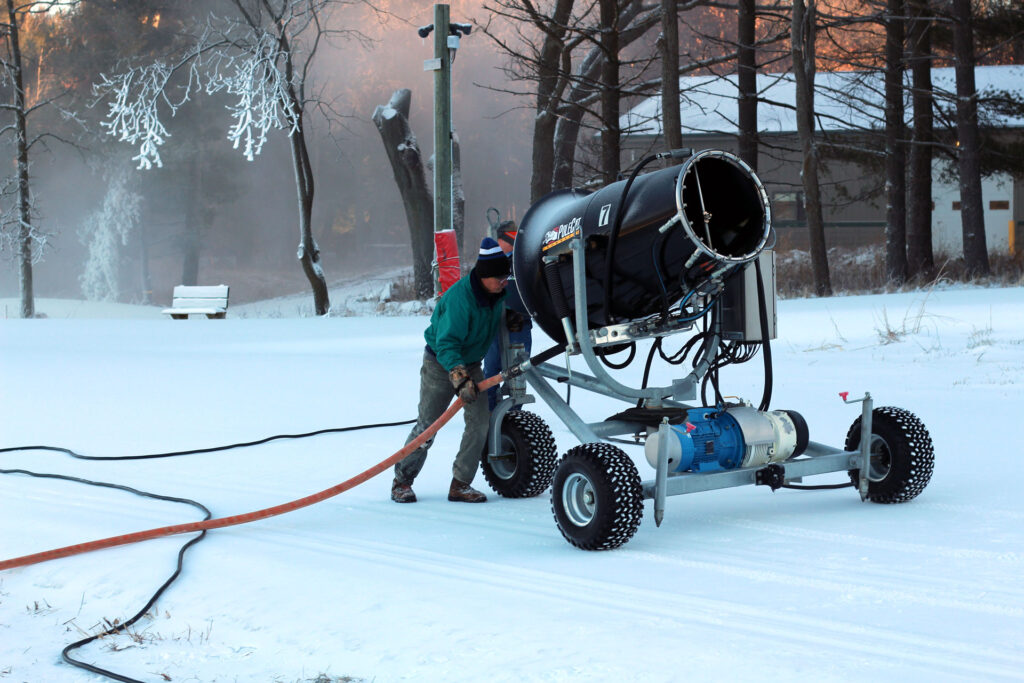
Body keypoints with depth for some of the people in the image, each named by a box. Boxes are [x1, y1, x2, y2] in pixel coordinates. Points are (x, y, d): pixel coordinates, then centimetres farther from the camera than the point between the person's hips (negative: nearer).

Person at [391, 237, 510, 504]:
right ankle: (402, 481, 13)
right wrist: (460, 378, -45)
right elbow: (446, 343, -36)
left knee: (480, 420, -8)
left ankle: (460, 485, -1)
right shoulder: (459, 297, -31)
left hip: (471, 364, 6)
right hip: (440, 363, -6)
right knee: (427, 425, -4)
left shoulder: (499, 292, -9)